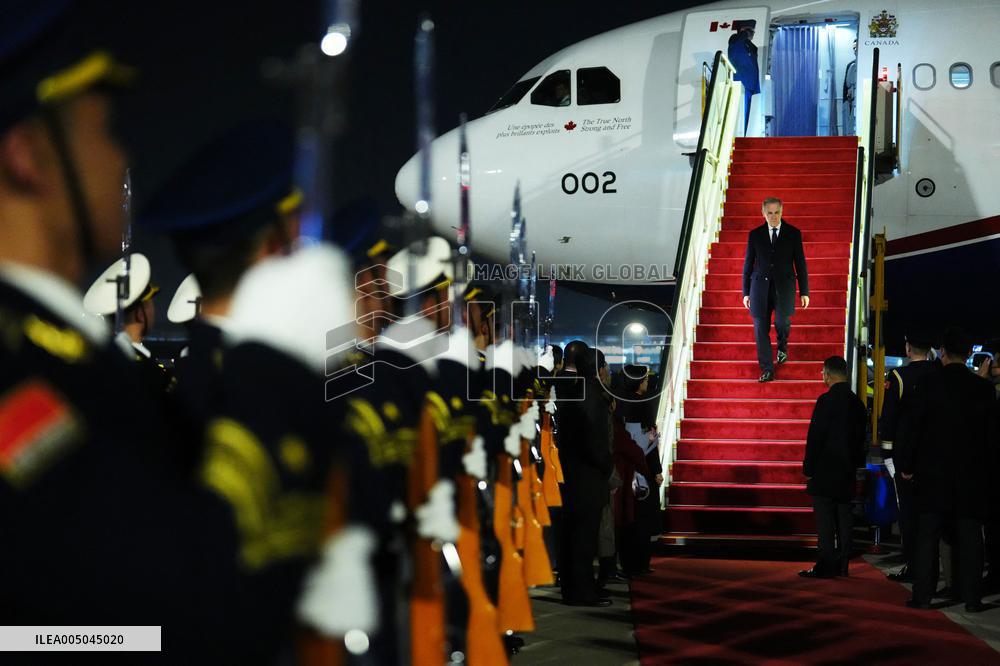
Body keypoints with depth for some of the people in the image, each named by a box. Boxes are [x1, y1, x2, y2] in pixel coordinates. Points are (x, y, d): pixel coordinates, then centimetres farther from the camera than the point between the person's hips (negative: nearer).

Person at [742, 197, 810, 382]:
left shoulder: (793, 234, 5)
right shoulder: (755, 235, 8)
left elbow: (800, 264, 7)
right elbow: (748, 264, 11)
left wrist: (804, 292, 3)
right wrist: (746, 292, 8)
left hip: (784, 285, -2)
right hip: (760, 286, 2)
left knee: (782, 320, -21)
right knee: (761, 329, -2)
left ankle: (782, 346, 14)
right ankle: (767, 371, 5)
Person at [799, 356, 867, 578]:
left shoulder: (827, 400, -13)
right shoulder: (857, 402, 9)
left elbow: (815, 437, -14)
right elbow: (860, 437, 14)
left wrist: (808, 468, -7)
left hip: (826, 469, -7)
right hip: (847, 471, 7)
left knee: (825, 520, -6)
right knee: (843, 519, 10)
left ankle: (826, 566, -7)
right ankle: (841, 565, 13)